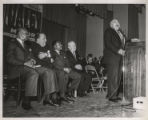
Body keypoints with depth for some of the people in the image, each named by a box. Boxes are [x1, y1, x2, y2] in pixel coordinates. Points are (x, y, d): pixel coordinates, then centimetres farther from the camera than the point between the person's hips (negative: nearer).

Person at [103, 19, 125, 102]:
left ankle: (115, 95, 9)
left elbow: (123, 43, 23)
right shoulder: (108, 31, 2)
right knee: (113, 76, -9)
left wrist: (123, 51, 3)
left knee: (118, 77, 4)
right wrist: (118, 50, -16)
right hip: (112, 57, -7)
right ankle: (111, 96, -5)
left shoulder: (120, 33, 25)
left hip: (120, 57, 7)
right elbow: (108, 44, -10)